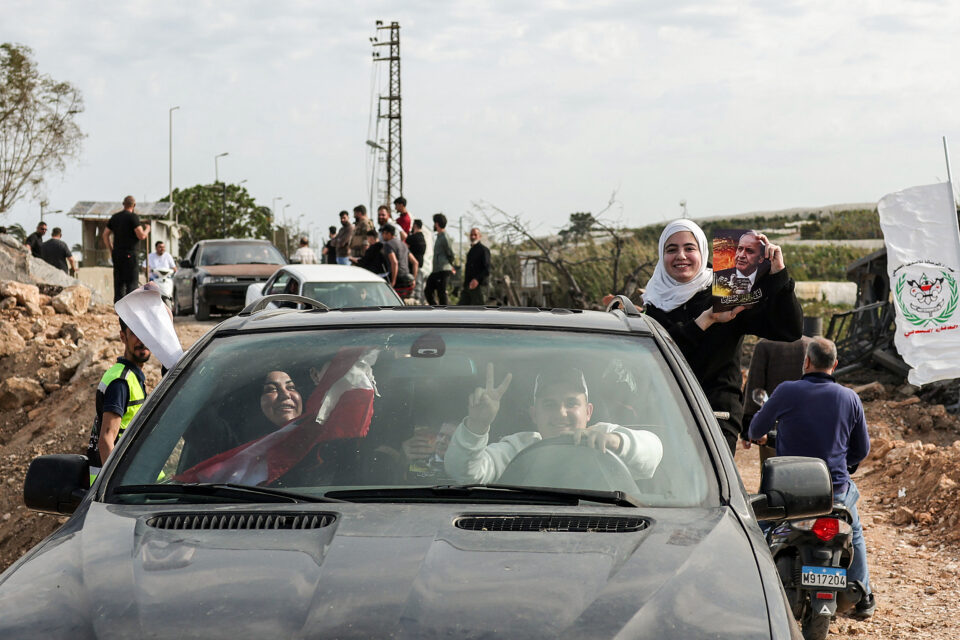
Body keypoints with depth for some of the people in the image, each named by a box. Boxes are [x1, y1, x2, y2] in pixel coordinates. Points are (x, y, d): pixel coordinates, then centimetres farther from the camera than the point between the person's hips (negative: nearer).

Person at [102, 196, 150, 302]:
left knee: (118, 282, 10)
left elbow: (105, 235, 15)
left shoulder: (115, 217, 12)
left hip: (116, 254, 7)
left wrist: (111, 250, 21)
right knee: (131, 283, -4)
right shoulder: (133, 217, -10)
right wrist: (147, 229, 6)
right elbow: (141, 236, -15)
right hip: (129, 254, -7)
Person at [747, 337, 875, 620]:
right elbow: (862, 450, 9)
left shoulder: (787, 391, -9)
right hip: (836, 488, 2)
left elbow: (756, 429, 7)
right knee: (854, 534, 32)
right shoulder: (850, 398, -1)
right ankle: (863, 597, 33)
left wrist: (756, 436, 32)